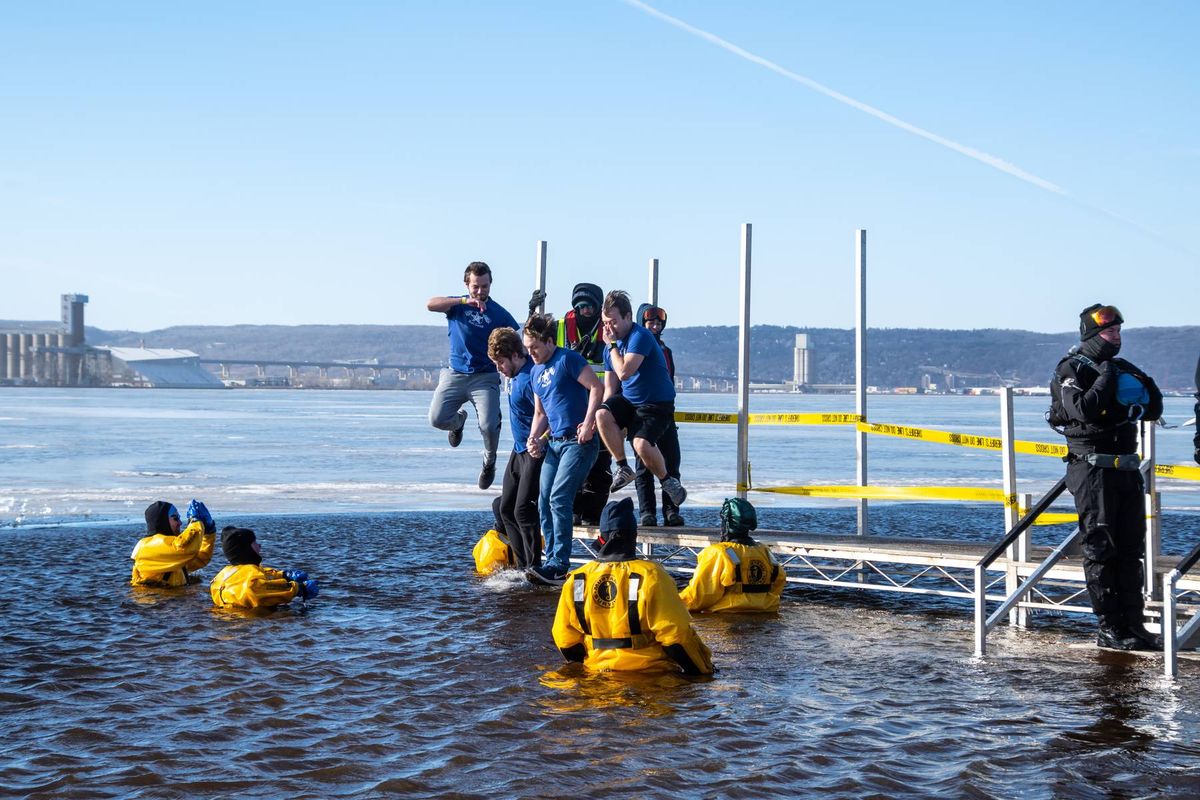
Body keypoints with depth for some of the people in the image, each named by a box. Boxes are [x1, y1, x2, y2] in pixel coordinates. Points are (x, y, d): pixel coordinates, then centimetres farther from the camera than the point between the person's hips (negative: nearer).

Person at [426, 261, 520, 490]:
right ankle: (458, 421, 29)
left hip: (485, 377, -2)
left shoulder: (499, 314, 0)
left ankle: (489, 463, 13)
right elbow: (431, 304, -17)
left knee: (488, 425, -18)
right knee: (437, 419, -9)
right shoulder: (457, 305, 3)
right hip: (455, 374, 2)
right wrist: (465, 301, -25)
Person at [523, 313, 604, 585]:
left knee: (559, 498, -16)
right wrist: (534, 438, 4)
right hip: (554, 442, 9)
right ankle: (552, 564, 10)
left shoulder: (567, 359, -8)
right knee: (544, 503, 4)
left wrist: (588, 424, -21)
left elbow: (596, 387, -14)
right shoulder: (535, 373, 17)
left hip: (578, 441, -9)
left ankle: (559, 566, -14)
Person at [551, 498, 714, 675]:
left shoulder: (576, 580, -1)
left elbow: (565, 639, 7)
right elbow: (677, 634, -12)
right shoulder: (650, 576, -12)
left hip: (598, 671, 4)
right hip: (650, 672, -4)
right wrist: (704, 668, 0)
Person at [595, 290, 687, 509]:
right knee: (602, 414, -25)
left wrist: (612, 345, -17)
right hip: (628, 400, 6)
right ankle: (623, 468, -9)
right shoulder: (611, 347, 7)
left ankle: (667, 481, 1)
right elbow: (610, 388, 9)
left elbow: (624, 372, -29)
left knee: (642, 443, -29)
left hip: (657, 404, -6)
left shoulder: (640, 336, -17)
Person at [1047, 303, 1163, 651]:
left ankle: (1133, 624, 13)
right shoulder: (1071, 370, -7)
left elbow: (1154, 411, 18)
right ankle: (1109, 628, 1)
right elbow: (1084, 410, -24)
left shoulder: (1122, 368, 16)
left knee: (1130, 550, 8)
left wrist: (1144, 383, 1)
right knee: (1101, 550, -3)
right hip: (1093, 469, -7)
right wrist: (1105, 379, -16)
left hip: (1126, 469, 8)